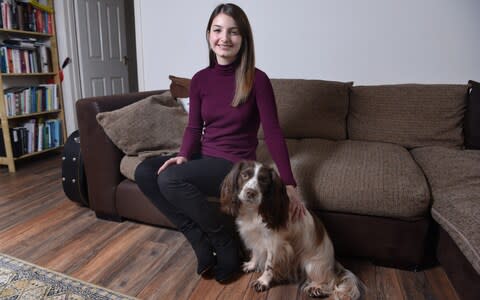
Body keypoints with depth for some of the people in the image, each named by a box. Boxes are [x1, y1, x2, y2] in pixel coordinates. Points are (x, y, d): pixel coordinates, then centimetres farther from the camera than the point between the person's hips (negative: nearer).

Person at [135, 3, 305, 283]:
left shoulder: (257, 79, -10)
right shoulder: (200, 79, 4)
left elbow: (273, 132, -12)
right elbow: (194, 127, 7)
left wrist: (289, 185, -17)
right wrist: (184, 155, -14)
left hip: (235, 163, -6)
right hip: (203, 156, 6)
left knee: (169, 179, -28)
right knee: (144, 172, -14)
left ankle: (226, 244, -7)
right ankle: (199, 239, -7)